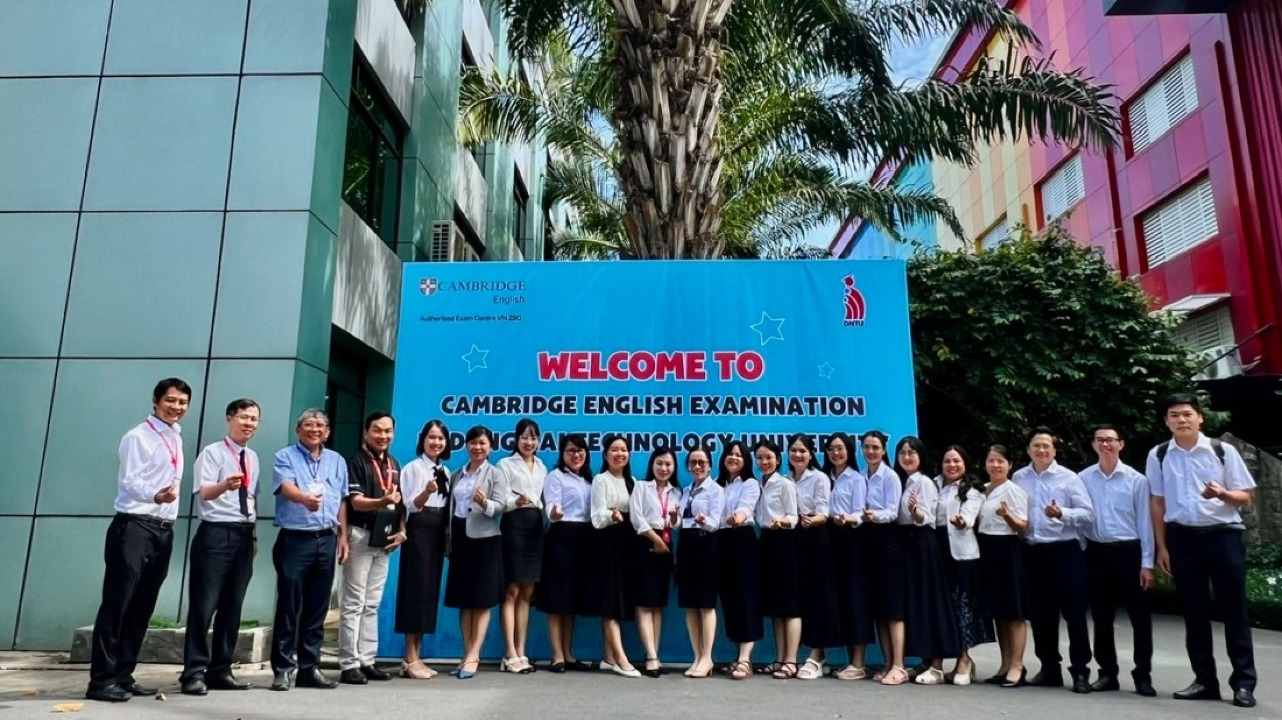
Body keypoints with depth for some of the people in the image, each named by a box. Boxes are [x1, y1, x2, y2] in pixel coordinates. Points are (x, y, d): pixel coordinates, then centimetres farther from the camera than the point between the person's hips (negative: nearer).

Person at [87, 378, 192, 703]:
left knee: (142, 607, 10)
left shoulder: (176, 438, 16)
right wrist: (156, 495, -37)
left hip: (163, 530, 8)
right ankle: (101, 679, 0)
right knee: (116, 604, -6)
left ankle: (123, 675, 17)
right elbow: (129, 481, -18)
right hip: (134, 528, -7)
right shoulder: (138, 436, -7)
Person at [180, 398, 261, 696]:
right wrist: (225, 485, -40)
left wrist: (255, 535, 15)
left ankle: (220, 670, 18)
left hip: (244, 535, 7)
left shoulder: (253, 458, 14)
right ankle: (195, 672, 4)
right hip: (216, 533, -6)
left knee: (232, 607, 10)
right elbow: (204, 492, -19)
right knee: (205, 604, -4)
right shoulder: (212, 452, -6)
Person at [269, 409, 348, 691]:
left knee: (317, 608, 8)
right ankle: (283, 669, 7)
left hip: (326, 541, 4)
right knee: (289, 606, -2)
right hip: (294, 539, -4)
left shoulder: (337, 461, 13)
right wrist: (305, 498, -40)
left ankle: (310, 668, 16)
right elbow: (287, 488, -19)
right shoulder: (285, 456, -1)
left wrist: (343, 536, 12)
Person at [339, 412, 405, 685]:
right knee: (353, 604, -2)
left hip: (385, 540, 7)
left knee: (372, 605, 11)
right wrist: (383, 501, -34)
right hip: (361, 536, -7)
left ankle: (367, 660, 18)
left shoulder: (394, 465, 13)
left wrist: (401, 530, 4)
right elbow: (356, 502, -17)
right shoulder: (357, 462, -8)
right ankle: (349, 664, 4)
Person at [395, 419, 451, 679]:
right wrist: (427, 491, -32)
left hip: (438, 533, 7)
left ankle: (417, 657, 15)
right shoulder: (413, 467, -6)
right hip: (419, 531, -7)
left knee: (430, 591, 8)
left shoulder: (445, 471, 14)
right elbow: (411, 505, -14)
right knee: (415, 589, -5)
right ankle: (410, 659, 2)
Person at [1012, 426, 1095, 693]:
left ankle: (1080, 671, 10)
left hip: (1065, 551, -4)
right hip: (1034, 553, 4)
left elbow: (1087, 513, -8)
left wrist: (1062, 514, -23)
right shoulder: (1019, 478, 6)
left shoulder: (1068, 478, -3)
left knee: (1074, 612, 1)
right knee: (1041, 614, 11)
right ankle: (1049, 669, 23)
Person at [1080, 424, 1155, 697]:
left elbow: (1144, 522, -2)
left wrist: (1147, 563, -4)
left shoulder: (1136, 479, -3)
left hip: (1128, 551, -2)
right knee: (1101, 617, 10)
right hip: (1096, 552, 2)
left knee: (1139, 616, 3)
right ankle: (1107, 672, 21)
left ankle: (1143, 674, 16)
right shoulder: (1083, 478, 2)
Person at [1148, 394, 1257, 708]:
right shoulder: (1158, 456, 3)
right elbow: (1158, 503, 6)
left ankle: (1243, 682, 12)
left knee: (1233, 609, 2)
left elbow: (1246, 496, 2)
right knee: (1194, 611, 9)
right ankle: (1204, 680, 19)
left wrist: (1222, 494, -21)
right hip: (1182, 538, 2)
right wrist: (1162, 547, 4)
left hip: (1223, 535, -2)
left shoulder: (1223, 451, -2)